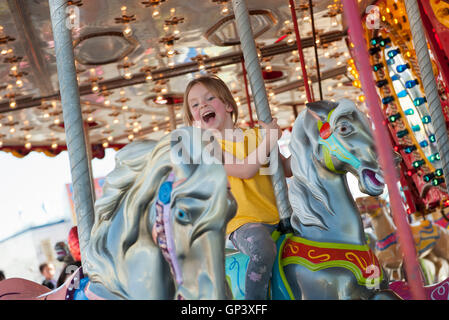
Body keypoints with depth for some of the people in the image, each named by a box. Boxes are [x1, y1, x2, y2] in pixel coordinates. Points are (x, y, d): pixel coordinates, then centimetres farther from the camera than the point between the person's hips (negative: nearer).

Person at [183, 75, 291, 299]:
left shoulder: (257, 135, 14)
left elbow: (287, 169, 19)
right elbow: (245, 170, -16)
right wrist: (269, 140, -9)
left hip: (278, 218, 6)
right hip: (244, 222, -6)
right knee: (263, 249, -36)